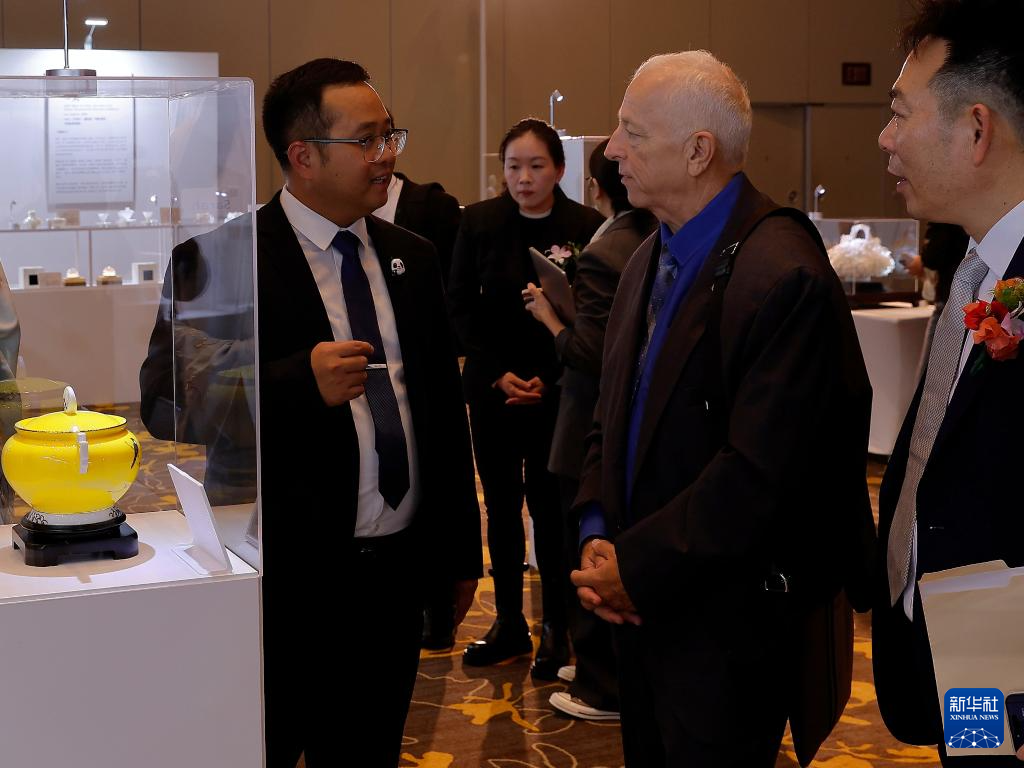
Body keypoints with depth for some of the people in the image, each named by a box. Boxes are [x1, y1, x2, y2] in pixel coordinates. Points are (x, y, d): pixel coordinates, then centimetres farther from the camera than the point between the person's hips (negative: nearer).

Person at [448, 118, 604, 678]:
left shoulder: (586, 228, -5)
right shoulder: (479, 222, 1)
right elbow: (461, 306, 3)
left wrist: (547, 380, -10)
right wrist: (499, 373, -7)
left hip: (558, 392, -3)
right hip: (492, 387, 3)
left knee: (550, 506, -1)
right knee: (500, 505, 8)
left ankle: (556, 627, 10)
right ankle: (509, 622, 18)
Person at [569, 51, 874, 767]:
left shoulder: (784, 275, -21)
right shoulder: (650, 260, 8)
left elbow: (759, 473, -25)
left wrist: (636, 567, -17)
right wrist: (598, 535, -2)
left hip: (727, 624, -8)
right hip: (645, 603, 8)